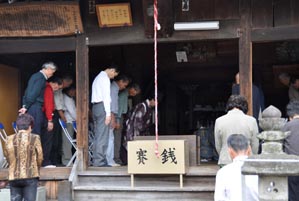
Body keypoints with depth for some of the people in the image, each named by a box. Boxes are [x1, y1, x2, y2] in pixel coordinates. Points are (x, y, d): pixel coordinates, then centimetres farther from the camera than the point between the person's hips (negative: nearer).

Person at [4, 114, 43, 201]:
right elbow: (39, 158, -1)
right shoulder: (34, 138, -5)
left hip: (13, 177, 3)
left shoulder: (10, 139, 3)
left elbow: (8, 157, 6)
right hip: (30, 176, -3)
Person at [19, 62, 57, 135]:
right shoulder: (41, 78, -11)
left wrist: (25, 105, 15)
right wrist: (26, 107, -10)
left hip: (30, 107, 10)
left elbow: (27, 92, 20)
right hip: (35, 108, -10)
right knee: (36, 133, -9)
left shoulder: (35, 76, 20)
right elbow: (33, 94, -16)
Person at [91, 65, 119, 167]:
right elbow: (106, 96, -15)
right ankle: (100, 161, -11)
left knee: (97, 135, 9)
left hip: (95, 106, 10)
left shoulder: (97, 77, 22)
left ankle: (96, 160, 10)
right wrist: (108, 113, -17)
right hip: (102, 106, -10)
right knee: (103, 135, -9)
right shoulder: (105, 78, -7)